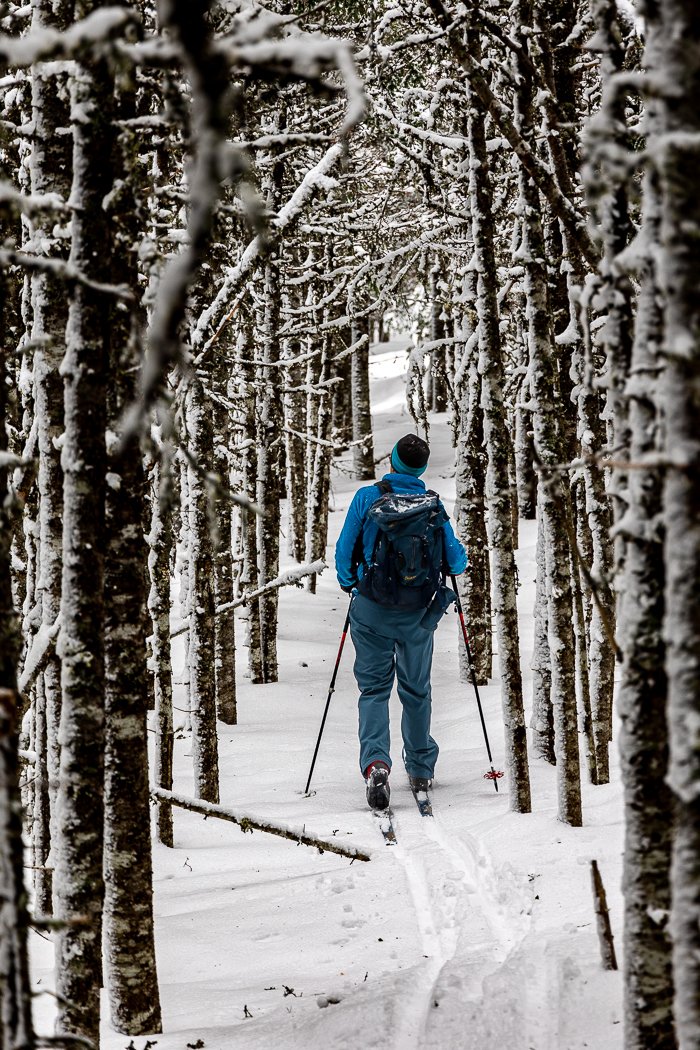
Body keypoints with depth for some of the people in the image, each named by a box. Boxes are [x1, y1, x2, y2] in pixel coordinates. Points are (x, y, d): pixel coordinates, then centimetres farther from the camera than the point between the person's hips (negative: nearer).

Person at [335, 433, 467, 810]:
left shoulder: (367, 497, -8)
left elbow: (344, 549, -5)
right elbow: (455, 560, -1)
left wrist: (348, 583, 15)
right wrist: (459, 559, 23)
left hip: (372, 608, -1)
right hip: (416, 612, 2)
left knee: (374, 687, 4)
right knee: (416, 689, 16)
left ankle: (375, 761, -18)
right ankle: (421, 769, 26)